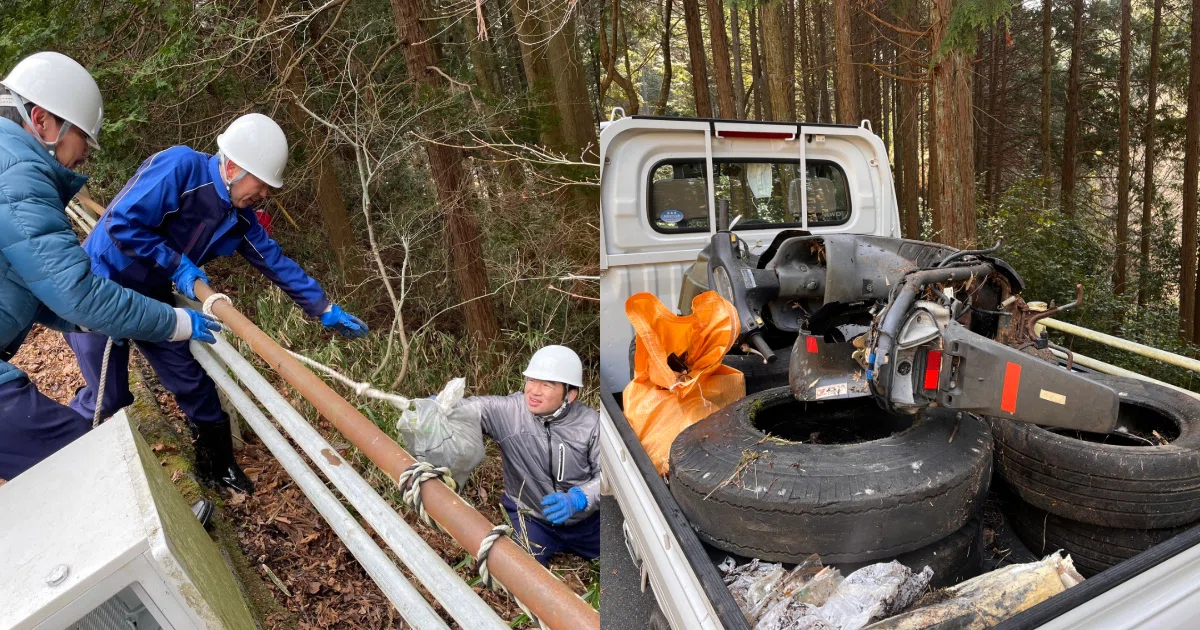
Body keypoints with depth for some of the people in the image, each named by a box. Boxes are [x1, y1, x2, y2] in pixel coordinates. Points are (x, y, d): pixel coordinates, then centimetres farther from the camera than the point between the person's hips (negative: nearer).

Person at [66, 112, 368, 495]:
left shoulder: (239, 215, -4)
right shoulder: (180, 166, -27)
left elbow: (276, 261, 2)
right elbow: (122, 223, -30)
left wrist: (326, 310, 1)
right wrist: (178, 266, -24)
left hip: (149, 296, 7)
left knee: (194, 383, 6)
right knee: (109, 397, -1)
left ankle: (218, 469, 24)